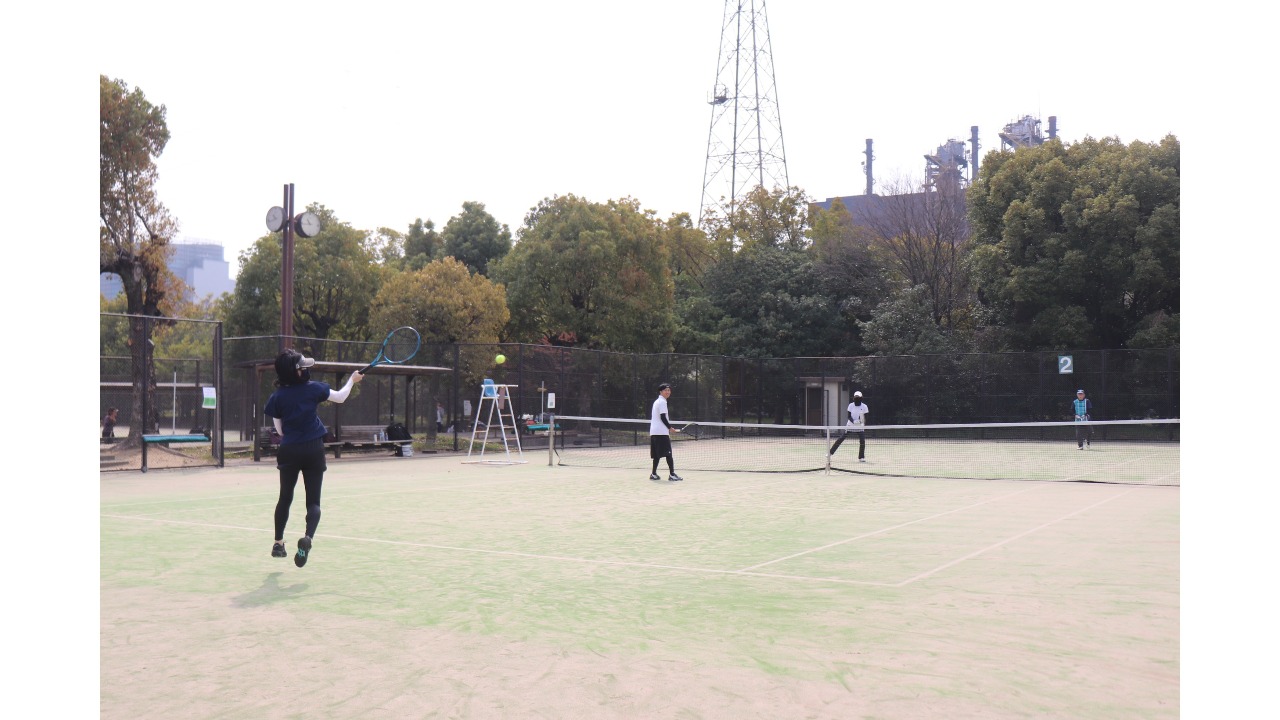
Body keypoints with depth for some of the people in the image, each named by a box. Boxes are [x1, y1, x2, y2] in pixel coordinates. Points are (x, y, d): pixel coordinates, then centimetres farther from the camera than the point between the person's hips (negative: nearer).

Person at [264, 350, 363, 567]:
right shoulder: (313, 388, -5)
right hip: (313, 449, -1)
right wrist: (352, 380, 28)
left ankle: (278, 543, 24)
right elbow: (341, 397, 11)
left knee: (285, 498, 18)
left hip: (288, 451, 2)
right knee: (313, 501, 1)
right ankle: (308, 537, -23)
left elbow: (279, 429, 7)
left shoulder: (277, 397, -2)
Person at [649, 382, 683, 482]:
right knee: (668, 454, -9)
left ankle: (653, 474, 11)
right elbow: (663, 417, -16)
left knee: (657, 454, 12)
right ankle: (672, 474, -11)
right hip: (662, 432, -9)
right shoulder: (662, 402, -9)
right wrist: (670, 428, -6)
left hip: (654, 432, 9)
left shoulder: (656, 402, 20)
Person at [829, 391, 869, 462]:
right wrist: (853, 421, -26)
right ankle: (831, 452, 3)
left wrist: (865, 426, -16)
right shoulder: (851, 405, -5)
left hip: (860, 426, 0)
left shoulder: (864, 406, -5)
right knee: (841, 438, -4)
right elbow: (849, 416, -7)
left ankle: (861, 457, 3)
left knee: (862, 441, -10)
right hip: (850, 425, 0)